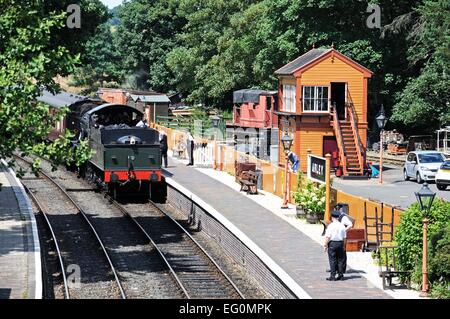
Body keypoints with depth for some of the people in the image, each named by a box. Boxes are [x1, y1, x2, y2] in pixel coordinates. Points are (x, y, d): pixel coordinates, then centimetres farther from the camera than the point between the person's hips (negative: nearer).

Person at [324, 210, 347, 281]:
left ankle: (332, 276, -2)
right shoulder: (342, 226, 4)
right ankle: (340, 275, 14)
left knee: (332, 260, -1)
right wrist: (343, 246, 16)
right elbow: (344, 237, 7)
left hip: (332, 243, -4)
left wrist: (325, 245, -4)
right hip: (340, 243, 4)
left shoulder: (331, 226, -10)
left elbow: (328, 237, -13)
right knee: (340, 259, 11)